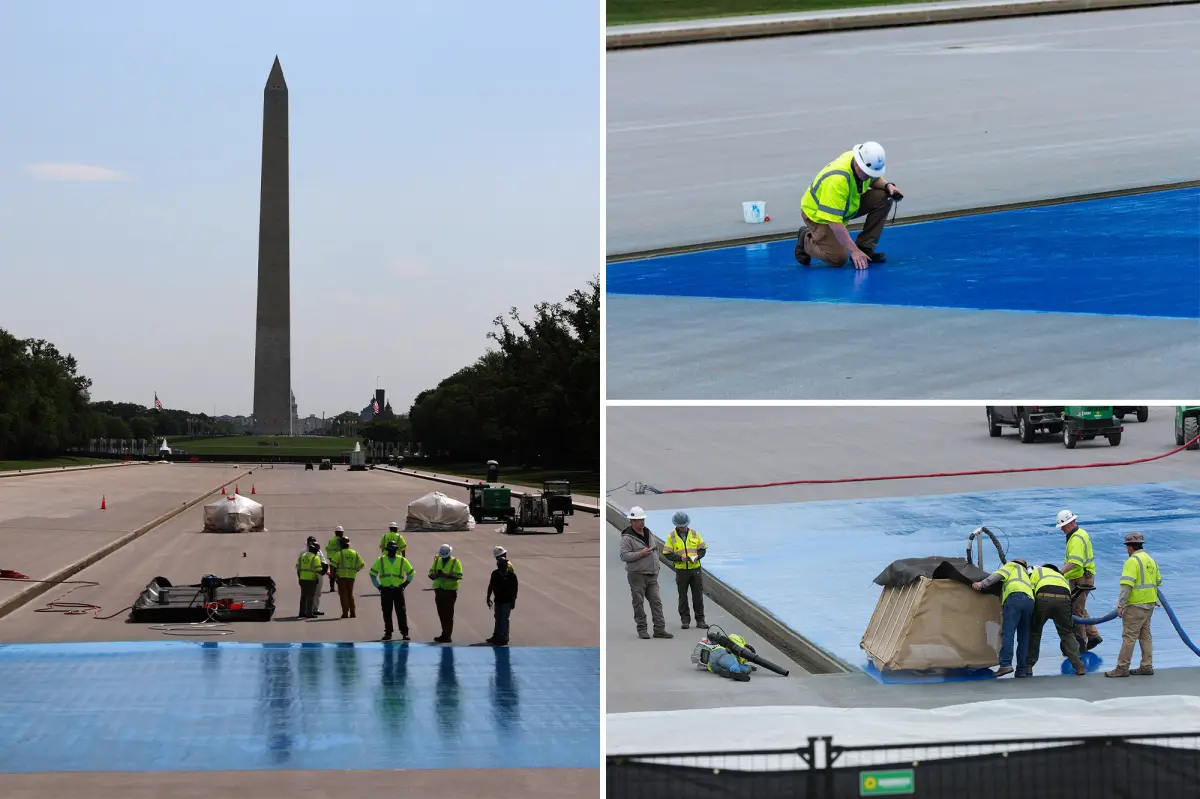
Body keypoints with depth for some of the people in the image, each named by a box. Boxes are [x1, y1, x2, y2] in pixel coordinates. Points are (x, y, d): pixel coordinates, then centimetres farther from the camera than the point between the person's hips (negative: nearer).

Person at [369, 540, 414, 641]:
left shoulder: (402, 560, 2)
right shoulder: (380, 560, 2)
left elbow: (411, 573, 11)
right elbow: (372, 573, 9)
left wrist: (405, 584, 2)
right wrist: (378, 586, 1)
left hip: (398, 590, -1)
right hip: (385, 590, 1)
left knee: (401, 612, -2)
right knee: (387, 613, 4)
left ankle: (405, 633, 0)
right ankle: (388, 633, 11)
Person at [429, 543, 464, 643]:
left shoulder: (455, 562, -6)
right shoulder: (437, 561, 10)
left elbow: (459, 576, -15)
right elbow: (431, 574, 7)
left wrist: (447, 576, -29)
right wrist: (436, 575, -16)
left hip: (450, 591, -6)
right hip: (439, 590, 6)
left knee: (448, 614, -3)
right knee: (441, 613, 11)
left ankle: (446, 636, 0)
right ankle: (446, 634, 21)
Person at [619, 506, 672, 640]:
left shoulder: (648, 532, 14)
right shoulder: (627, 537, -9)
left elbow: (656, 549, 26)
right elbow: (624, 555, -16)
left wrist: (656, 566, 15)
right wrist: (640, 554, -22)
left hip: (652, 575, 6)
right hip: (637, 575, -6)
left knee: (656, 602, 1)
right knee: (639, 603, 0)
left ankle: (659, 629, 2)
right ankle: (641, 629, 9)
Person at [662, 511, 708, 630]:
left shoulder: (694, 534, 5)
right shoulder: (672, 536, -1)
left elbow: (703, 549, 7)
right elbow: (667, 554, -5)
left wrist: (697, 556, -13)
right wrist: (680, 558, -18)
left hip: (695, 568, 1)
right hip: (681, 570, -1)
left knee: (698, 595, 2)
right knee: (683, 596, 6)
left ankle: (700, 620, 8)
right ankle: (685, 620, 14)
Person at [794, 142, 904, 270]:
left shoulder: (867, 163, -16)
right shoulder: (837, 179, -39)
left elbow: (875, 179, 9)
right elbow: (834, 221, -38)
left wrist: (887, 186, -15)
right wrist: (853, 250, -37)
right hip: (818, 214, -7)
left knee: (883, 198, -13)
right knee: (838, 259, -21)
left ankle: (865, 249, -3)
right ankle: (806, 240, 9)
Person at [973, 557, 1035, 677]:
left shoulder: (1012, 565, 24)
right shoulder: (1027, 574, 42)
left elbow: (998, 575, 7)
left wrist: (982, 584, 4)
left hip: (1015, 597, -6)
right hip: (1030, 600, 6)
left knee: (1007, 633, -15)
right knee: (1023, 637, 7)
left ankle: (1006, 664, -29)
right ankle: (1021, 670, 1)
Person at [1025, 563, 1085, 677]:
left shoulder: (1038, 571, 31)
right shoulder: (1062, 577, 41)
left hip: (1044, 599, -2)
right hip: (1064, 598, 2)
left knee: (1034, 632, 16)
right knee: (1067, 634, 16)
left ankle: (1028, 667, 17)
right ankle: (1079, 667, 8)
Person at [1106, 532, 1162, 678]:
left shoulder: (1132, 561, -14)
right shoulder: (1150, 560, 14)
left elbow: (1127, 585, -22)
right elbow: (1158, 581, 20)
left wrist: (1121, 605, -21)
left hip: (1135, 606, -9)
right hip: (1149, 604, 9)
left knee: (1129, 636, -7)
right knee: (1145, 635, 15)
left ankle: (1122, 668, -6)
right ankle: (1147, 666, 17)